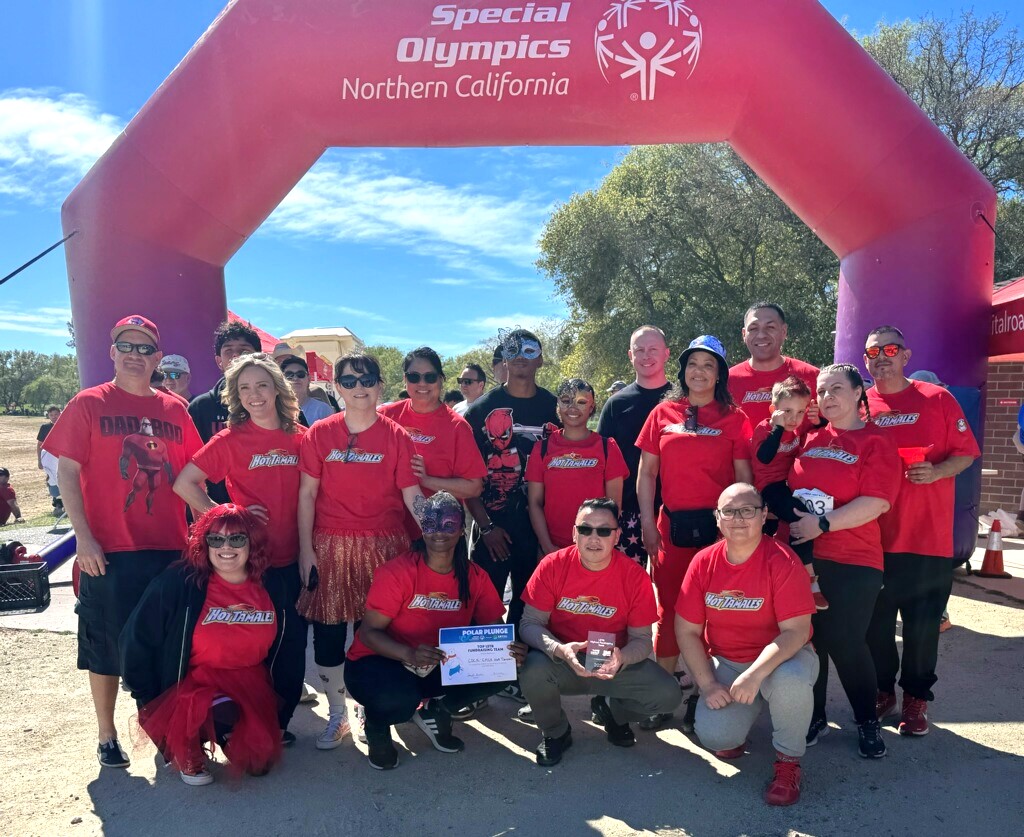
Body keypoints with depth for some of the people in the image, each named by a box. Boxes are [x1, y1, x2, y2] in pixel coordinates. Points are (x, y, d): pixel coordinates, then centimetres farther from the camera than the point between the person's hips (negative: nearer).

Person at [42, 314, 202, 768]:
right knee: (105, 645, 9)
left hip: (170, 548, 3)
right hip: (108, 551, -2)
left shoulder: (175, 409, 7)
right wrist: (84, 537, -11)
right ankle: (107, 736, 27)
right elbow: (66, 471, -4)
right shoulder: (89, 404, -1)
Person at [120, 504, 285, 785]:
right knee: (223, 712, -33)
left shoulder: (271, 589, -4)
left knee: (259, 762, -7)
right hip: (193, 683, -4)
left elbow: (282, 650, 11)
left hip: (252, 687, 4)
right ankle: (188, 753, 1)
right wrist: (152, 703, -6)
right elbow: (137, 641, -10)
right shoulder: (178, 582, -18)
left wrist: (279, 698, 11)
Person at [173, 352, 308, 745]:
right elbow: (184, 483, -7)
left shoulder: (301, 437, 2)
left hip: (292, 558, 3)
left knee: (293, 644, 11)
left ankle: (280, 721, 29)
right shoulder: (230, 439, -6)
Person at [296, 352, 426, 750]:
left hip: (384, 546, -1)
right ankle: (337, 715, 25)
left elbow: (412, 494, -2)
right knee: (328, 632, 6)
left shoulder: (396, 437, 0)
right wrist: (306, 550, -1)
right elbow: (307, 493, 3)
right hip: (330, 546, 1)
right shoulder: (320, 433, 2)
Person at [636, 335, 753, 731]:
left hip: (717, 525, -1)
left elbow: (744, 477, 4)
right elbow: (646, 473, 7)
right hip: (672, 525, 1)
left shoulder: (733, 418, 3)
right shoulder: (663, 413, 6)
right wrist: (648, 524, 1)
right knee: (668, 608, 7)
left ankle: (701, 697, 20)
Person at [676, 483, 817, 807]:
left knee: (791, 681, -37)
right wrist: (707, 684, -11)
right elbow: (687, 630, -3)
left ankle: (788, 760, -7)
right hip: (725, 663, 3)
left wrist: (755, 674, -33)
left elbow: (796, 631, -22)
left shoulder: (782, 561, -18)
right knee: (713, 735, -20)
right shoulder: (703, 562, -7)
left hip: (781, 657, -2)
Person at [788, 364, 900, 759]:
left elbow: (876, 503, -14)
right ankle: (814, 716, 26)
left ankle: (867, 721, 23)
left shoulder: (876, 441, -3)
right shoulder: (810, 438, 11)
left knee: (846, 643, -1)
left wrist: (822, 524, -18)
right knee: (808, 638, 8)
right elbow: (789, 486, 17)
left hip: (853, 562, -4)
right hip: (802, 556, 4)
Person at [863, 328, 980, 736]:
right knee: (875, 622, 9)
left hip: (929, 536, -1)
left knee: (922, 625, 6)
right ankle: (881, 692, 28)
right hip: (873, 536, 1)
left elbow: (966, 452, 2)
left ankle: (916, 699, 24)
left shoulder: (938, 399, 1)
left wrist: (937, 471, -16)